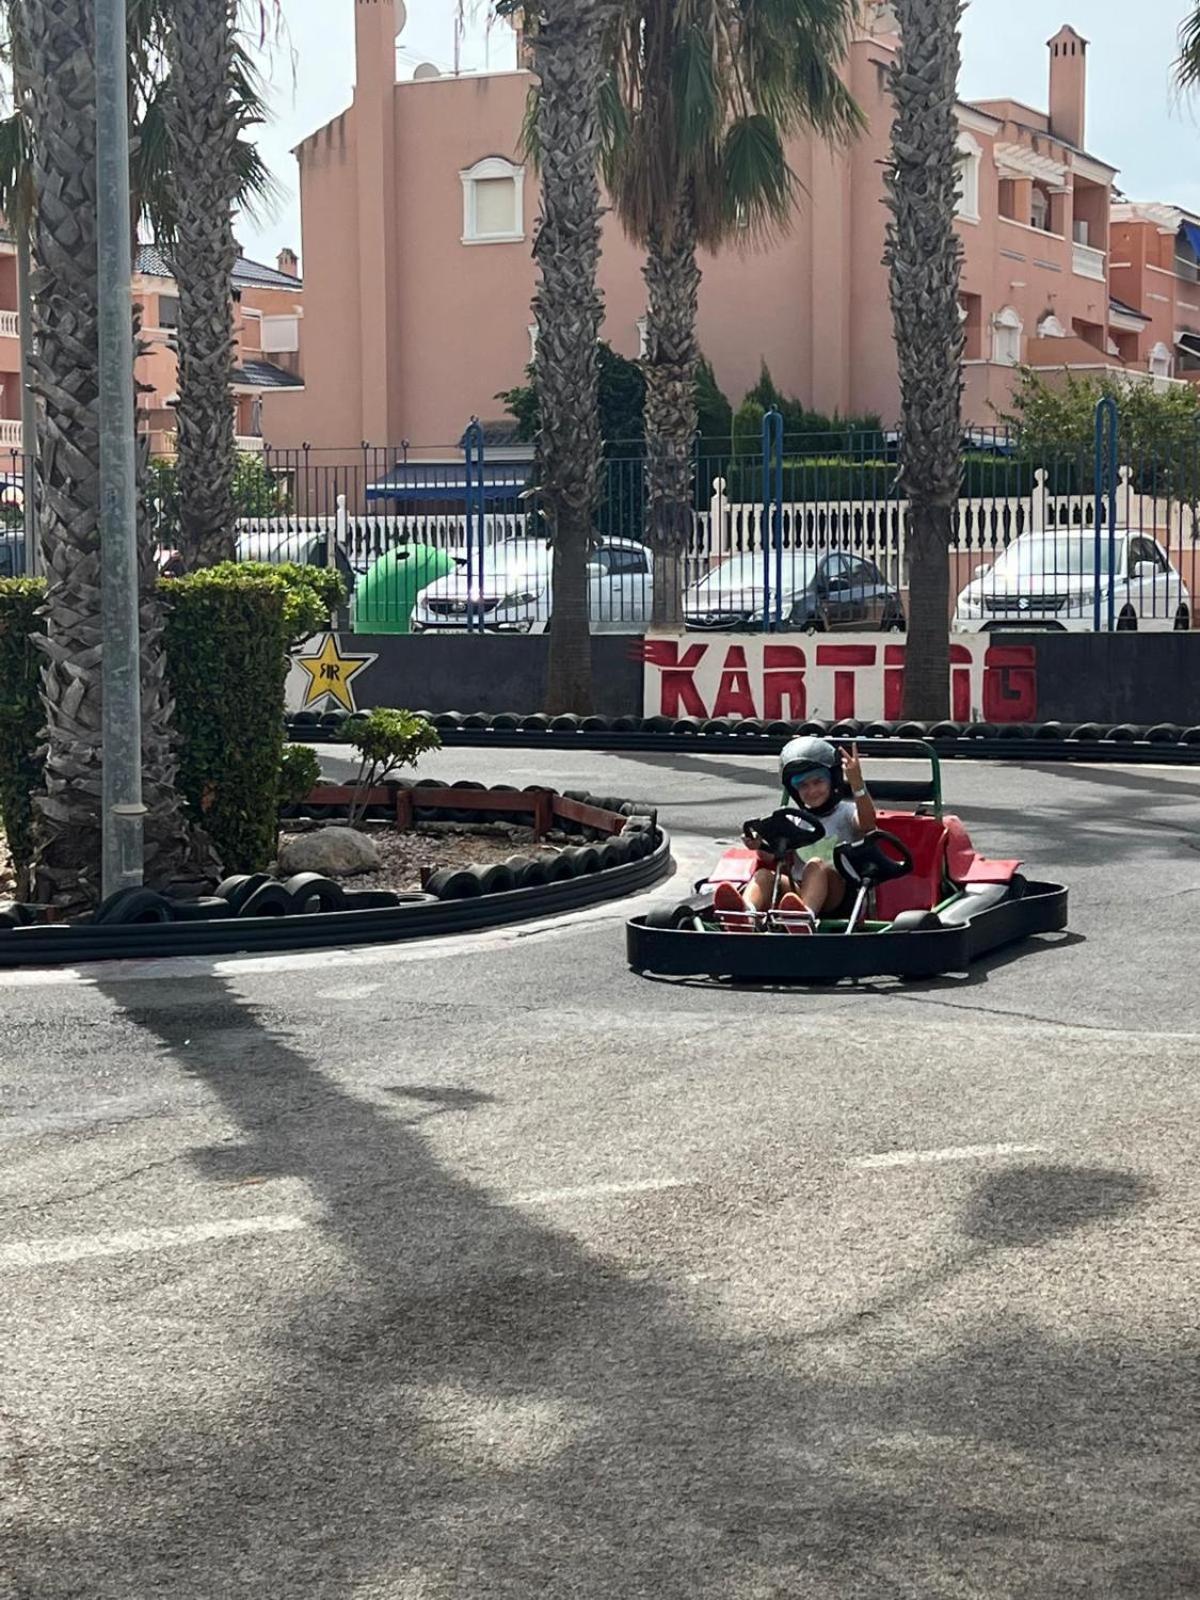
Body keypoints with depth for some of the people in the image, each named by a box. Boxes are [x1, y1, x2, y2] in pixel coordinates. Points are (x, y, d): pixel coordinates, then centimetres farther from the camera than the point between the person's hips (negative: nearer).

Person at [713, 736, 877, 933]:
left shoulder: (846, 812, 13)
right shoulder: (794, 821, 24)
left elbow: (867, 824, -12)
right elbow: (776, 859, 11)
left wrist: (857, 784, -28)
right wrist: (761, 847, -13)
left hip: (835, 896, -3)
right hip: (798, 890, 3)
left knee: (816, 865, -33)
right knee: (764, 875, -24)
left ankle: (806, 916, -65)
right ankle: (745, 915, -59)